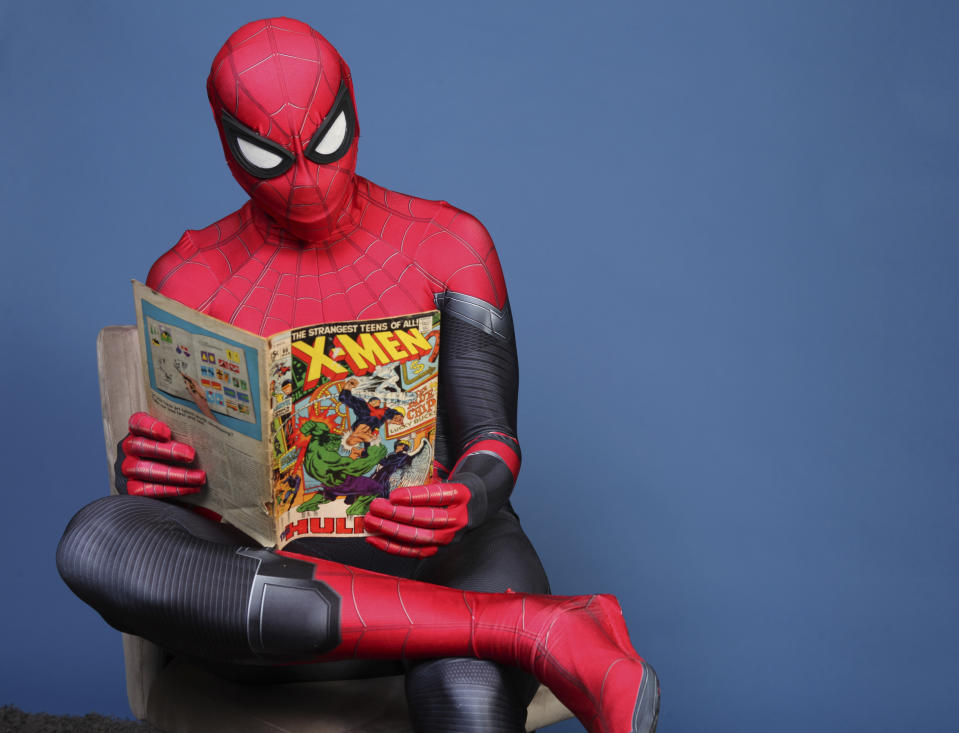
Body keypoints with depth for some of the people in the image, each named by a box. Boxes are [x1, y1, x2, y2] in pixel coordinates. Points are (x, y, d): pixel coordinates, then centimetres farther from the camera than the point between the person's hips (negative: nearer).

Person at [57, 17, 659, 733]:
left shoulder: (449, 244, 3)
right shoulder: (188, 278, 7)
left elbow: (491, 441, -1)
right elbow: (174, 468, 9)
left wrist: (465, 502, -26)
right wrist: (143, 471, -17)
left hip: (436, 555, -2)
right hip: (272, 575, 3)